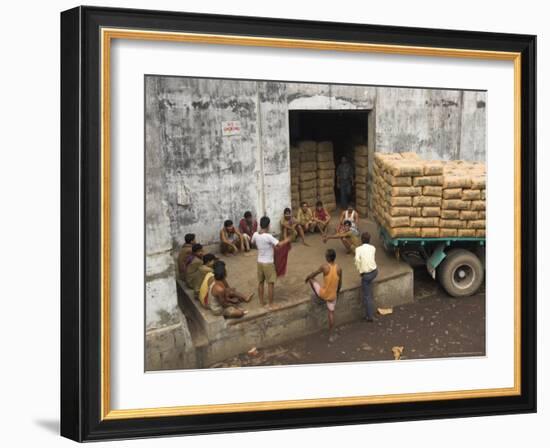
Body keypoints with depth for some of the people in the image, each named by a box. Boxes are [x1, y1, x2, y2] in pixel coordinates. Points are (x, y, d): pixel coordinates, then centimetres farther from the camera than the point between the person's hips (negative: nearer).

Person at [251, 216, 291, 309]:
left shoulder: (256, 235, -4)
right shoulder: (268, 236, -24)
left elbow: (253, 242, 17)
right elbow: (279, 244, -24)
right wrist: (286, 240, -6)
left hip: (260, 262, 7)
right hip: (268, 263, -7)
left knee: (260, 282, 16)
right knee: (270, 284, 4)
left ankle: (261, 302, 26)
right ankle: (271, 304, 9)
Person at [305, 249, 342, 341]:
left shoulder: (324, 266, -20)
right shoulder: (339, 268, -8)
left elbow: (313, 274, -4)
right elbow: (340, 284, 4)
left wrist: (307, 278, 17)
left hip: (323, 293, -3)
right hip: (332, 295, 3)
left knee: (311, 279, 18)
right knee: (331, 313, 18)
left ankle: (317, 296, 37)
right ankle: (331, 335, 22)